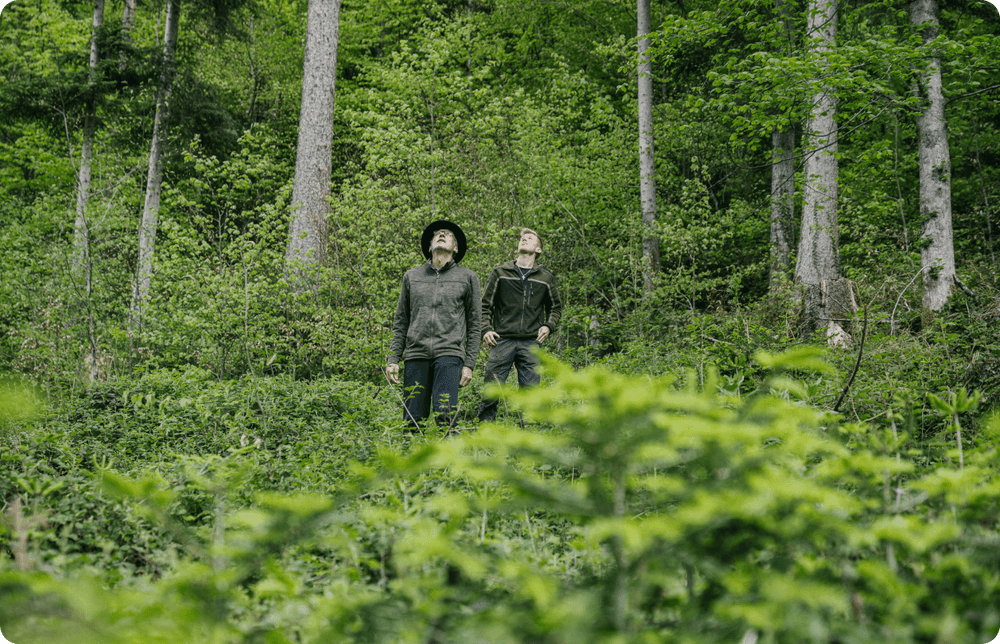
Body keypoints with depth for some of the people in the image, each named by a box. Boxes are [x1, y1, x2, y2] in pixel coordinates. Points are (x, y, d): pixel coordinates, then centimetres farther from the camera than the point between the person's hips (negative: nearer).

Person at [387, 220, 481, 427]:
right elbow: (400, 322, 17)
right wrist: (393, 359, 8)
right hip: (416, 355, 2)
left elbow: (474, 324, 9)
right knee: (412, 419, -1)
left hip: (449, 354, -2)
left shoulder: (468, 278, 11)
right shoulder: (411, 276, 17)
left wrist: (469, 364, 1)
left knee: (445, 415, -17)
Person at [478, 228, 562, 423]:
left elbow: (556, 307, 24)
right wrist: (485, 329, -3)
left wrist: (548, 326, 5)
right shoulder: (500, 273, 10)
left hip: (531, 343, 1)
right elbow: (485, 305, 12)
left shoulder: (546, 278, 13)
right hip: (502, 341, -1)